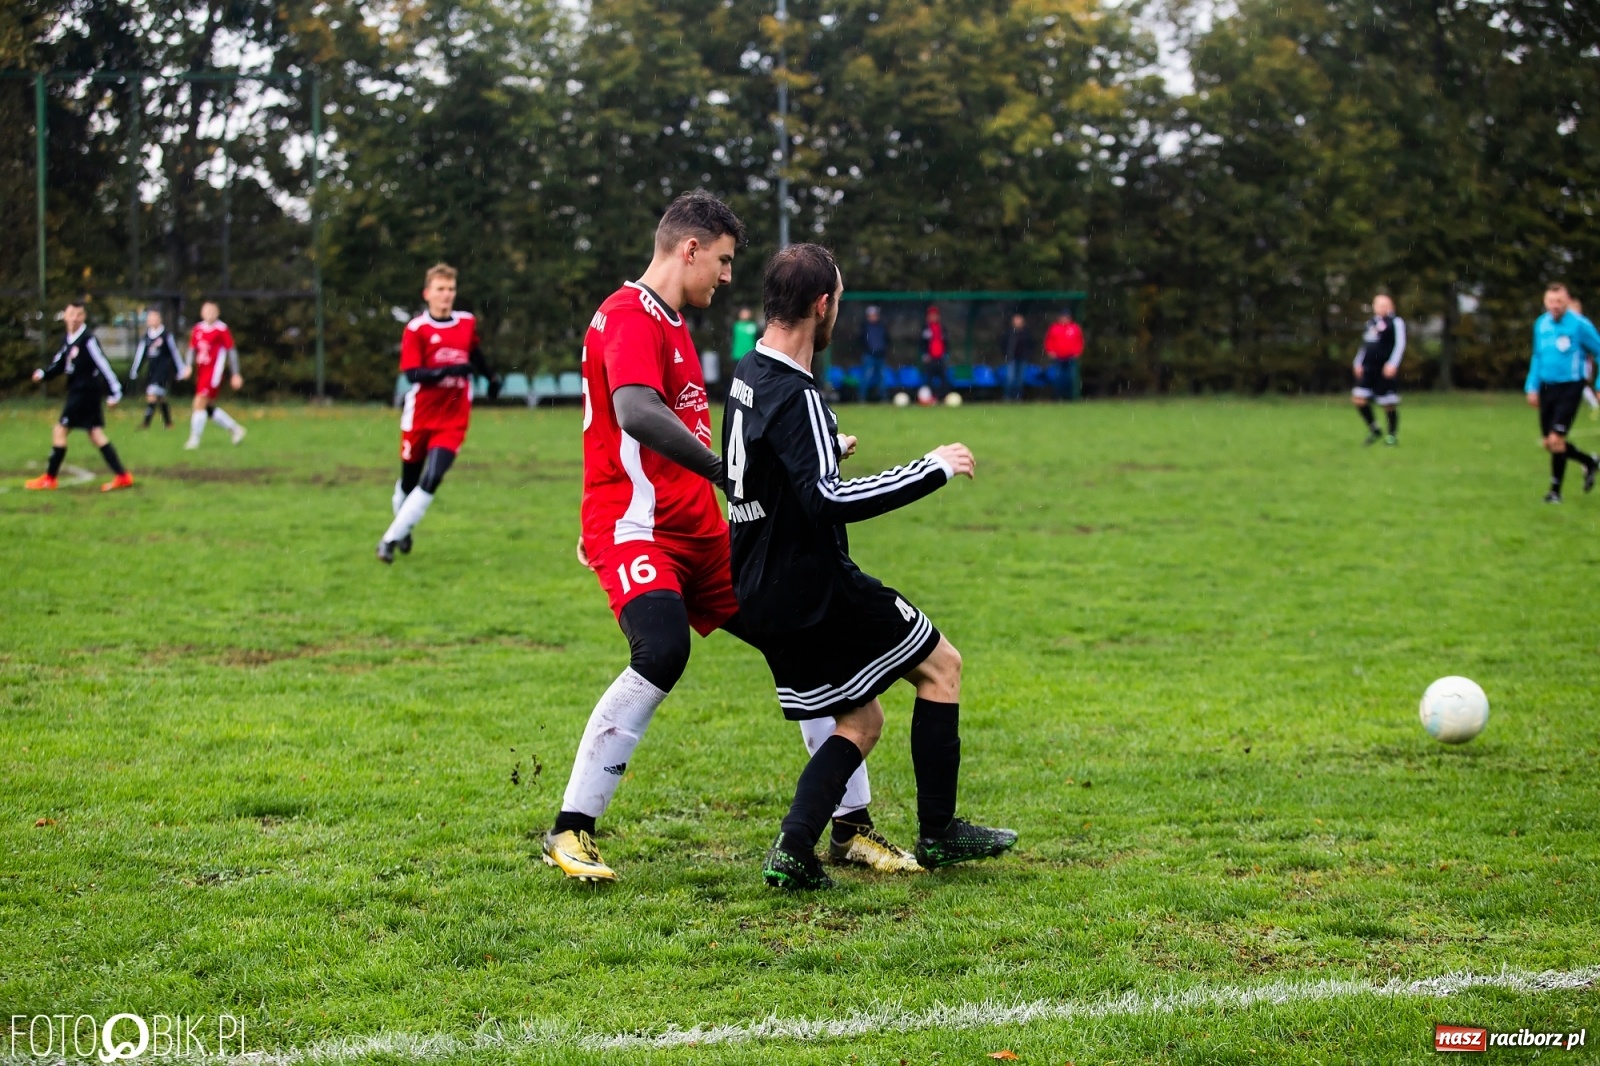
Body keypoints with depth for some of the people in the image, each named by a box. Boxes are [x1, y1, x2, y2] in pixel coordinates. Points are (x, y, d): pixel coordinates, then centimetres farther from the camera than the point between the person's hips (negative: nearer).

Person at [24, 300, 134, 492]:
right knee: (95, 433, 7)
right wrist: (42, 373, -3)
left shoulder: (87, 339, -15)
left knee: (59, 429, -4)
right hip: (78, 392, 9)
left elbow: (102, 364, -18)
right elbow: (58, 365, 17)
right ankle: (122, 475, 7)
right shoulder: (68, 340, 11)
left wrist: (114, 392, -20)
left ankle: (49, 479, 5)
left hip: (85, 392, -9)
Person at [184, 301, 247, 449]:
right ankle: (235, 429, 25)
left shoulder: (222, 329, -7)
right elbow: (192, 349, 16)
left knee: (200, 403, -13)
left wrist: (236, 375, -4)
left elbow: (232, 352, -4)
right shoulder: (197, 329, 10)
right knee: (208, 407, 10)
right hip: (201, 373, 7)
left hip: (214, 372, -7)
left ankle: (194, 439, -7)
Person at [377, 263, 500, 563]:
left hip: (452, 421, 2)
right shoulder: (417, 329, -10)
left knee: (431, 481, -15)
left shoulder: (468, 323, 3)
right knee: (409, 481, 12)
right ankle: (403, 531, 40)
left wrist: (491, 376, 34)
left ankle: (391, 538, -7)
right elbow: (411, 373, -19)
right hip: (420, 417, -2)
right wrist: (446, 371, -31)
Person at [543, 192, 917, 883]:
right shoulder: (631, 316, -12)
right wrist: (723, 470, -33)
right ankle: (569, 832, -21)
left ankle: (852, 827, 14)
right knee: (662, 654, -32)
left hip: (700, 534, 10)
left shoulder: (670, 322, 21)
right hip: (637, 531, -10)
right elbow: (636, 412, -30)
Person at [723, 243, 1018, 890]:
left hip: (763, 596, 9)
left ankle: (792, 851, -1)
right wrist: (933, 470, -23)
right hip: (814, 589, -9)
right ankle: (937, 833, 10)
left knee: (859, 722, 16)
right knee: (942, 665, 8)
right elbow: (829, 500, -31)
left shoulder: (746, 377, 9)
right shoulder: (796, 398, -22)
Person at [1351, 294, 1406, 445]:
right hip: (1368, 369, 7)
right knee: (1358, 399, -2)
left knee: (1388, 404, -2)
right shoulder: (1371, 322, 18)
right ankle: (1373, 430, 14)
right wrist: (1358, 363, 16)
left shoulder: (1395, 322, -4)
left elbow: (1400, 344, -11)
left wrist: (1393, 364, -19)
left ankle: (1393, 435, 13)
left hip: (1386, 370, -7)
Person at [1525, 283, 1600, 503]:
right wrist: (1532, 386, 14)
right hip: (1547, 387, 6)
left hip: (1570, 388, -6)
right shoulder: (1541, 324, 6)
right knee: (1549, 443, 8)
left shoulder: (1580, 324, -11)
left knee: (1556, 439, -14)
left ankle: (1555, 491, 2)